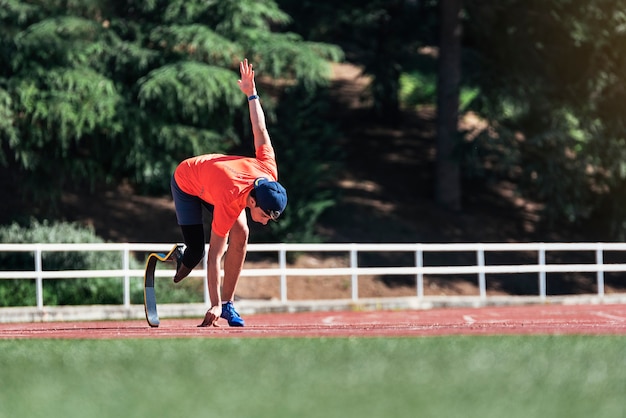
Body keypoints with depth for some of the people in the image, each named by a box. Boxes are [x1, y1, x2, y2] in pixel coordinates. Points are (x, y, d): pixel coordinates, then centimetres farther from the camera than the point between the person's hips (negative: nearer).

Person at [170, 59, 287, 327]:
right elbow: (215, 255, -39)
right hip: (186, 181, -5)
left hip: (212, 173, 5)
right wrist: (214, 305, -39)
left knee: (240, 234, -17)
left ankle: (228, 303, -10)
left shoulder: (269, 174, -31)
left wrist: (251, 93, 2)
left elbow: (260, 132, -17)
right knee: (196, 251, -13)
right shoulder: (230, 202, -44)